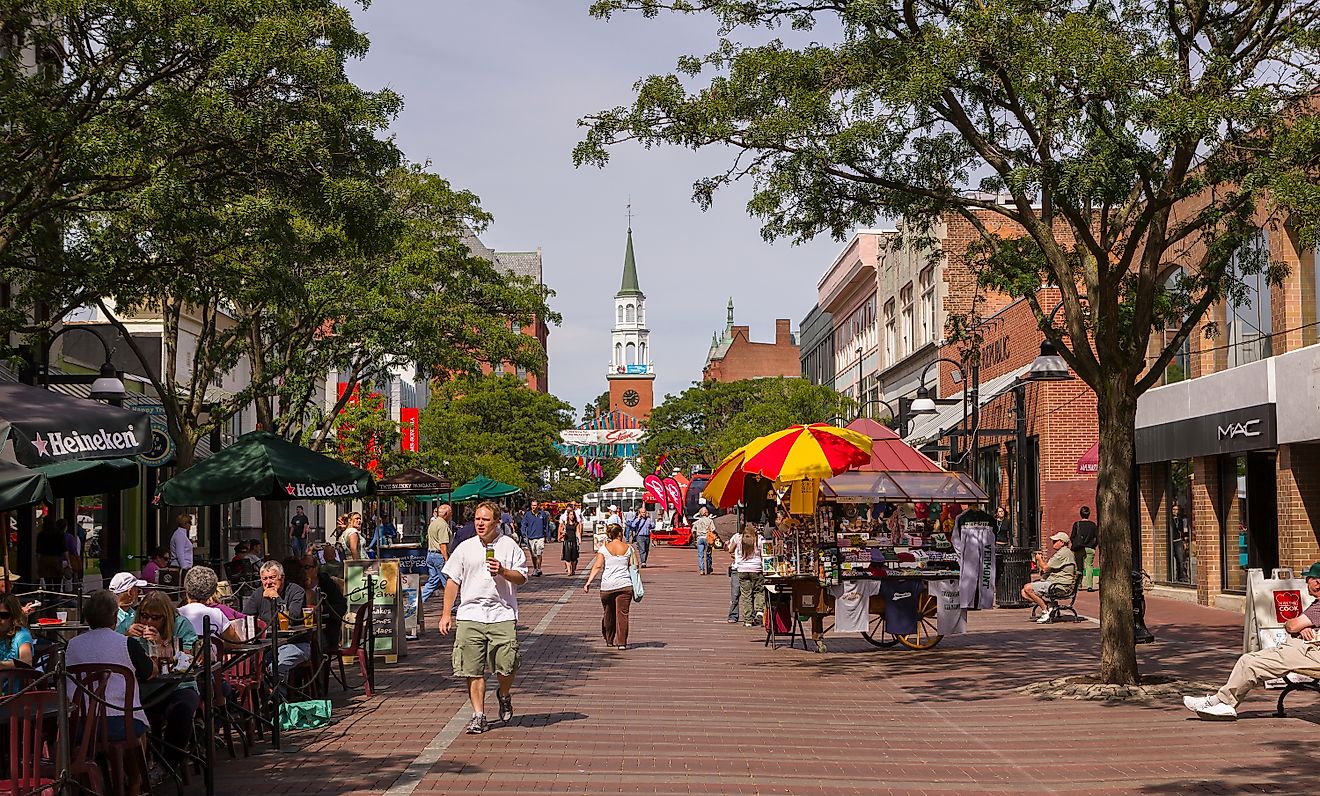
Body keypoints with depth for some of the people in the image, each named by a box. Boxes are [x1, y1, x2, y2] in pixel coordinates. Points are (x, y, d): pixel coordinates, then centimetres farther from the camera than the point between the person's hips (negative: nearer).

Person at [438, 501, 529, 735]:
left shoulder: (509, 546, 6)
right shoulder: (465, 548, 11)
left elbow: (522, 577, 5)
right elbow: (453, 581, 13)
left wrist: (503, 572, -14)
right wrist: (446, 613, 8)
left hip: (502, 615, -2)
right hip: (470, 615, 2)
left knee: (506, 666, -7)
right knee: (473, 669, -2)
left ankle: (504, 695, 25)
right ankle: (479, 715, 6)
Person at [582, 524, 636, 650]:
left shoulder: (604, 549, 0)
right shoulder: (628, 548, 5)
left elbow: (597, 566, -8)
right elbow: (632, 566, 6)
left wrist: (589, 582, -9)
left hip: (607, 586, 0)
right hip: (625, 585, 0)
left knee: (609, 614, 15)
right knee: (622, 614, 0)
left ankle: (609, 640, 27)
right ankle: (622, 642, -6)